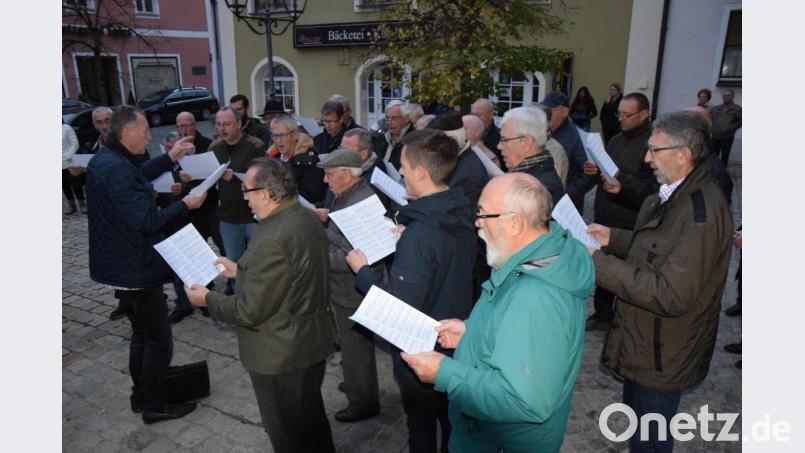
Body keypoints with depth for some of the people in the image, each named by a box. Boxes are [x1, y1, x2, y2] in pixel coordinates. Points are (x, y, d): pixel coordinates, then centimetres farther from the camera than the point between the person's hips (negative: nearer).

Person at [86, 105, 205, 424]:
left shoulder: (104, 160, 6)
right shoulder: (117, 170, -27)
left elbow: (138, 178, 24)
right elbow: (148, 221, -30)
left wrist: (170, 158, 18)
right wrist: (186, 205, -17)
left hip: (122, 265, 11)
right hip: (135, 269, -11)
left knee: (142, 333, 24)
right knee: (159, 340, 4)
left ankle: (141, 395, 37)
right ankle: (154, 406, 19)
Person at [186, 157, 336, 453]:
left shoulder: (271, 239, -31)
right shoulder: (306, 218, -2)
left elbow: (250, 311, -24)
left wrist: (208, 299, -8)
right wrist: (241, 271, 13)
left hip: (282, 353, -9)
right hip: (311, 340, 9)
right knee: (311, 418, 28)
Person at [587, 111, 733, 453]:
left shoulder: (703, 212, -29)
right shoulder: (677, 195, 3)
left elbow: (671, 296, -31)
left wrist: (599, 262, -30)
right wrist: (613, 238, 1)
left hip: (662, 357, -9)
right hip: (644, 340, 9)